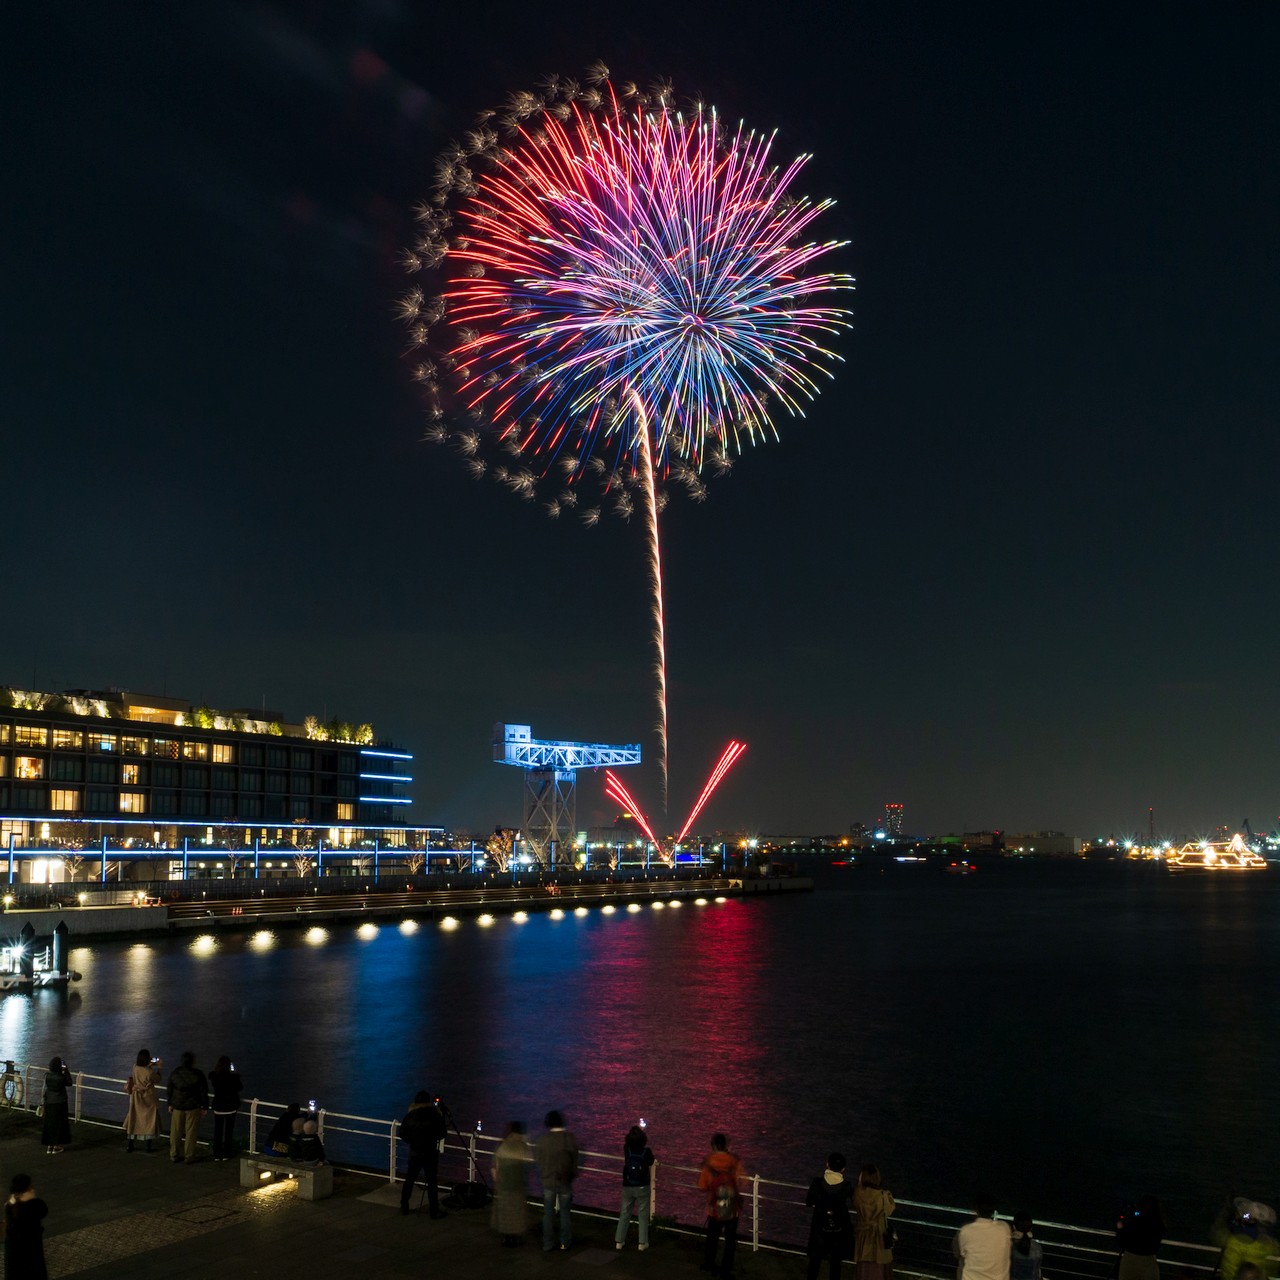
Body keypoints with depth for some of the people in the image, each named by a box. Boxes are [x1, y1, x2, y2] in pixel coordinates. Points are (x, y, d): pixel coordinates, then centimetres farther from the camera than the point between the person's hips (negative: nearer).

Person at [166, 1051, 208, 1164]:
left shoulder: (175, 1073, -3)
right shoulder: (198, 1074, -13)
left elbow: (170, 1089, 7)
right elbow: (203, 1092, -9)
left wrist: (170, 1104, 19)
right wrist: (205, 1107, 2)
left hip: (177, 1106, 3)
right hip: (193, 1107, -3)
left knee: (176, 1132, 13)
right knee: (190, 1133, 5)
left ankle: (174, 1155, 21)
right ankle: (189, 1157, 11)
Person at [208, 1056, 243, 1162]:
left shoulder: (213, 1076, -11)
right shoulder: (233, 1076, -17)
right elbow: (240, 1088, -1)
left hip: (218, 1107, 2)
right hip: (231, 1107, -2)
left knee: (217, 1131, 12)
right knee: (228, 1131, 9)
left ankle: (217, 1154, 16)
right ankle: (226, 1154, 14)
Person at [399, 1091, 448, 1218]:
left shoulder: (410, 1115, -4)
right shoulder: (435, 1115, -10)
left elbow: (402, 1133, 2)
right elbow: (443, 1133, -4)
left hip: (414, 1152, 3)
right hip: (430, 1153, -2)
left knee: (409, 1179, 16)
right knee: (431, 1181, 2)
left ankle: (404, 1206, 24)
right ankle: (435, 1211, 5)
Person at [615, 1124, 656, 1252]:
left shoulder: (627, 1149, -11)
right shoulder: (646, 1151, -16)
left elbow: (627, 1142, 14)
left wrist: (633, 1131, 19)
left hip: (627, 1187, 2)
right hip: (642, 1188, -2)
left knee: (624, 1215, 13)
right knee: (643, 1216, 9)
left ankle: (619, 1241, 18)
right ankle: (642, 1242, 12)